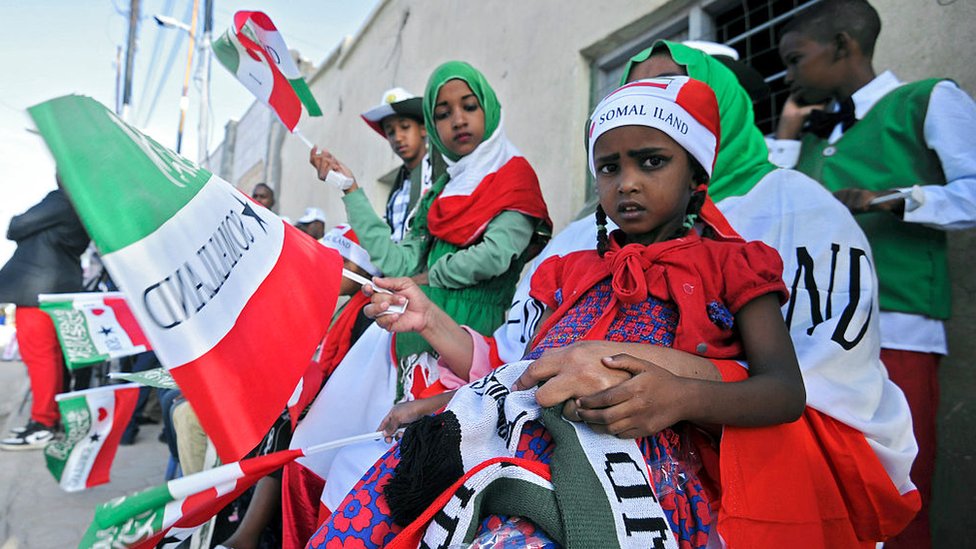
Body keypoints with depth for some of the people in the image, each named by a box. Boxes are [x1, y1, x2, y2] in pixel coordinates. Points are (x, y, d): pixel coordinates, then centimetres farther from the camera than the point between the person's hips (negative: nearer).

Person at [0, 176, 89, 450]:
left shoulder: (61, 201, -15)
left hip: (37, 289, -9)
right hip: (59, 286, 9)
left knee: (37, 354, -5)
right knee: (51, 355, 15)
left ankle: (42, 425, -1)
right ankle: (53, 417, 23)